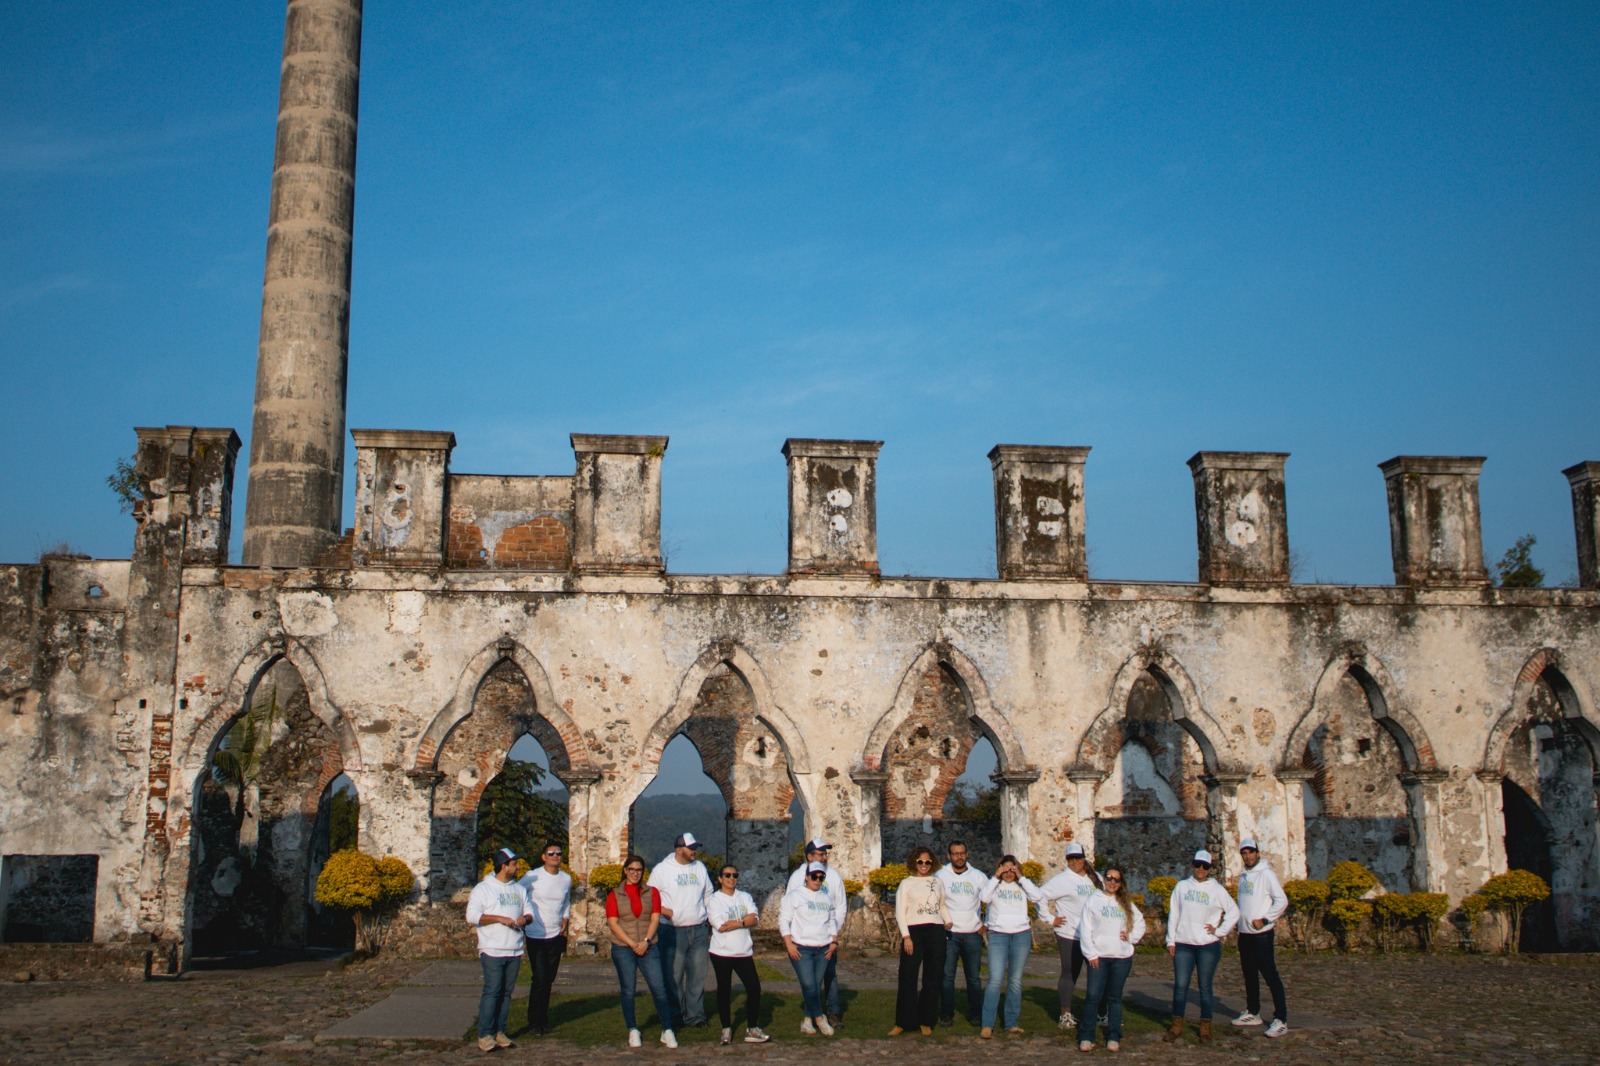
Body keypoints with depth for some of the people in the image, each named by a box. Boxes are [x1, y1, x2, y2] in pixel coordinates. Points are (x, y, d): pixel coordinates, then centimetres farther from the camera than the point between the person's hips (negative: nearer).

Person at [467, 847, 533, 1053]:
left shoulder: (518, 890, 16)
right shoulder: (483, 889, -3)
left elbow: (529, 911, 20)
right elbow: (472, 916, -12)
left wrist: (525, 918, -4)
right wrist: (499, 918, -18)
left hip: (514, 950, 6)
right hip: (492, 950, -6)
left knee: (506, 992, 7)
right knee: (492, 991, -9)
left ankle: (499, 1032, 13)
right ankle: (484, 1035, -6)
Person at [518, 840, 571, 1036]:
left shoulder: (567, 878, 6)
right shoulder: (532, 877, -10)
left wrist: (564, 921, 10)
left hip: (556, 935, 5)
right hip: (536, 936, -5)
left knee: (549, 980, 10)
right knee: (540, 979, -9)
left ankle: (543, 1018, 23)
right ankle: (535, 1022, 6)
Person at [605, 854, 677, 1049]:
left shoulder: (651, 892, 9)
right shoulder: (614, 895, 5)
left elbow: (655, 919, 3)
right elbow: (613, 923, -3)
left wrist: (646, 941, -11)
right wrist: (632, 944, -12)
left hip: (648, 948, 1)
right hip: (623, 949, 0)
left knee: (659, 988, -6)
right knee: (628, 990, 3)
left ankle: (667, 1031, 1)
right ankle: (633, 1031, 14)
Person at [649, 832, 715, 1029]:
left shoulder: (700, 867, 11)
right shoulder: (662, 869, -2)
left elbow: (708, 895, 19)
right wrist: (667, 912, -13)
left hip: (699, 930, 4)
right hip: (673, 931, -4)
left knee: (698, 974, 5)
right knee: (673, 976, -2)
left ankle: (695, 1014, 14)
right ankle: (675, 1014, 10)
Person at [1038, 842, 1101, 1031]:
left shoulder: (1095, 879, 9)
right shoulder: (1061, 880, -9)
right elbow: (1040, 896, -13)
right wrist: (1050, 919, -12)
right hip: (1069, 936, -5)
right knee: (1069, 974, 1)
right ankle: (1065, 1015, 9)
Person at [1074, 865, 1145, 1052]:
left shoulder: (1126, 903, 12)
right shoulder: (1093, 900, 2)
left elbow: (1140, 922, 22)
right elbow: (1085, 929, -2)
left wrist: (1131, 936, 4)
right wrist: (1090, 954, -8)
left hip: (1122, 957, 3)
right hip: (1098, 956, -3)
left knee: (1115, 997, 8)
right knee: (1093, 997, -6)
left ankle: (1114, 1038, 13)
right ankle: (1086, 1037, 0)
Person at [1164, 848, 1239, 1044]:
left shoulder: (1216, 889, 2)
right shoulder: (1182, 886, 6)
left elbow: (1234, 912, 6)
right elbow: (1173, 914, 7)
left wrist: (1219, 931, -1)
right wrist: (1171, 940, 3)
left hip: (1208, 945, -1)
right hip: (1183, 944, 1)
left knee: (1205, 987, 5)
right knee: (1180, 985, -1)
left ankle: (1205, 1028, 13)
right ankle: (1177, 1026, 9)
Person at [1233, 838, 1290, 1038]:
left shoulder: (1266, 874, -11)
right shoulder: (1243, 876, 13)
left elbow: (1282, 901, -16)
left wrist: (1264, 920, -19)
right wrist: (1241, 921, 9)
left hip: (1262, 934, -8)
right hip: (1244, 934, 8)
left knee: (1270, 975, -10)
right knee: (1250, 975, 17)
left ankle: (1281, 1020, -10)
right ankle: (1253, 1013, 29)